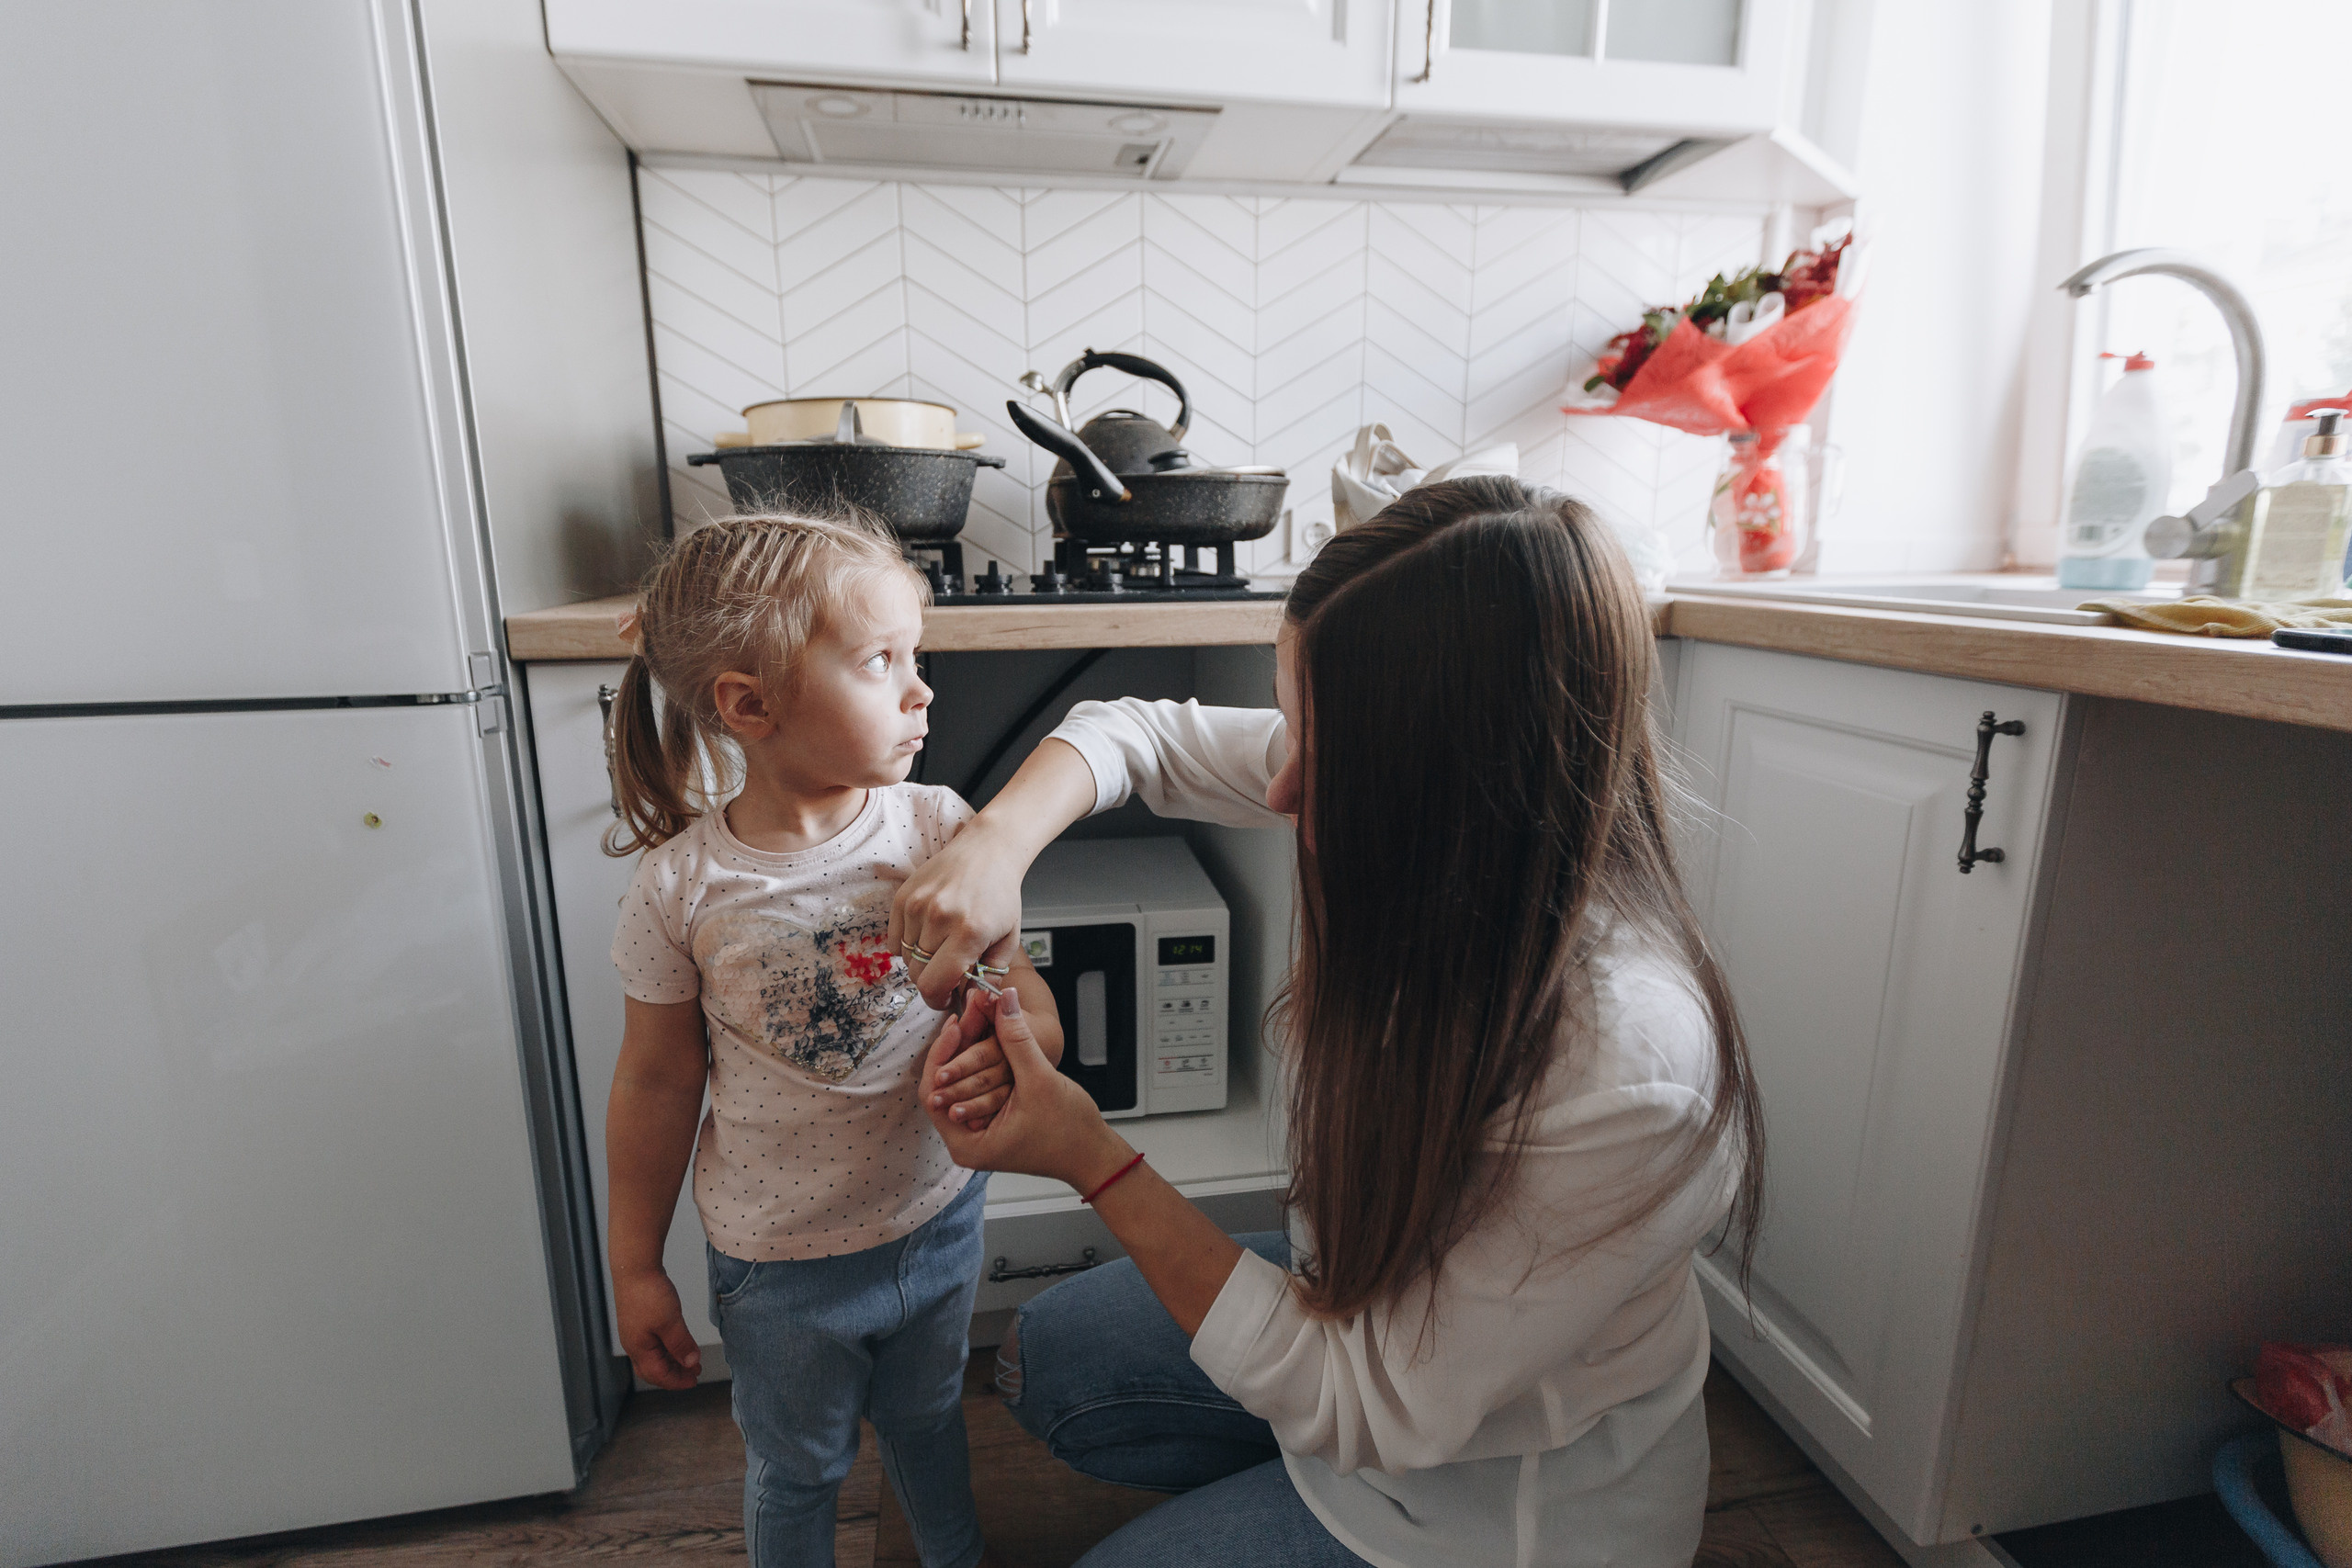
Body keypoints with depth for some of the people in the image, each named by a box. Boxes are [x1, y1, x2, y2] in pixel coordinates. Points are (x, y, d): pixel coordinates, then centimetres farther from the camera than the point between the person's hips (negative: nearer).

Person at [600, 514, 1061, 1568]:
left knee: (929, 1421, 29)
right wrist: (635, 1267, 2)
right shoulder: (683, 887, -19)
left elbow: (1015, 989, -9)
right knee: (795, 1470, 24)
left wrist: (1013, 1024, -33)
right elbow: (658, 1079, -7)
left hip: (938, 1219, 2)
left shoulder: (935, 828, -16)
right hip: (779, 1263, -2)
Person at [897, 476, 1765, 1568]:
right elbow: (1134, 732, -9)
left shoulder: (1630, 1079, -40)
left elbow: (1361, 1404, -29)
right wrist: (998, 841, -29)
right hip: (1356, 1295, 6)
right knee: (1045, 1361, 14)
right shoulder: (1398, 803, -23)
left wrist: (1090, 1159, -29)